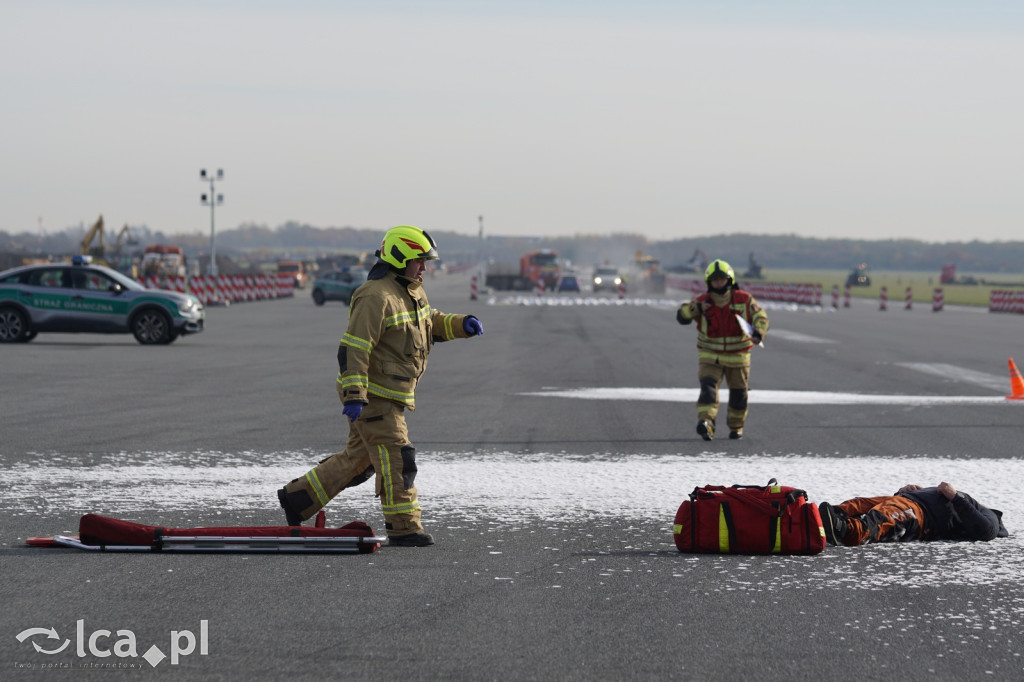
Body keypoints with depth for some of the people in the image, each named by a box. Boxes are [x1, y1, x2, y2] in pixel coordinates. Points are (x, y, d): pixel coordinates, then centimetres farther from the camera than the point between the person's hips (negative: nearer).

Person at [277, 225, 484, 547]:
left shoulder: (412, 292, 12)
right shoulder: (376, 297, -20)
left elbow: (432, 324, 26)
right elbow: (353, 348, -23)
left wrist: (462, 324, 6)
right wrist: (354, 396, -28)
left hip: (389, 396, 10)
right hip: (373, 396, -10)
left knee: (359, 458, 16)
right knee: (396, 459, -8)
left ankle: (297, 497, 24)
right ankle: (403, 528, -2)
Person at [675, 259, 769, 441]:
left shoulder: (744, 300, -6)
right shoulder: (702, 302, -5)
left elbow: (760, 317, -3)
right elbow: (681, 316, -5)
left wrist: (758, 333, -24)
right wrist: (696, 308, -24)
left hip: (737, 356, 1)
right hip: (709, 356, -1)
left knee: (738, 393, 13)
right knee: (708, 387, -22)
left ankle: (736, 426, 34)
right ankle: (706, 422, -36)